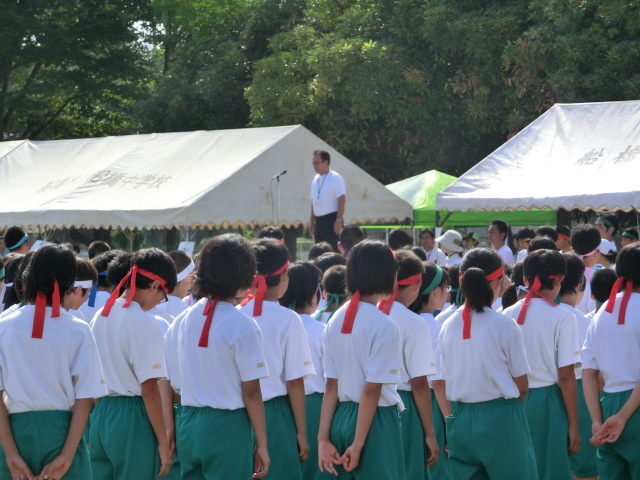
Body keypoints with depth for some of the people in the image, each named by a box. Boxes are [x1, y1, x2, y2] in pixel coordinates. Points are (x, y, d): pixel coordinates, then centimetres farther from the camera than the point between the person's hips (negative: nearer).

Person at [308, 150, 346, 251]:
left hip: (331, 219, -8)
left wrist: (339, 221, -20)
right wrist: (312, 220, 16)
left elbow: (342, 200, -14)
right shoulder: (315, 179, 14)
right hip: (319, 220, 8)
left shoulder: (335, 178, -8)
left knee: (333, 251, -11)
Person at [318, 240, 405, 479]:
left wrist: (324, 437, 3)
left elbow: (331, 385, 5)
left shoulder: (336, 321, 6)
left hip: (341, 418, 7)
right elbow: (372, 389, -16)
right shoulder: (384, 326, -13)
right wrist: (358, 445, -13)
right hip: (375, 421, -7)